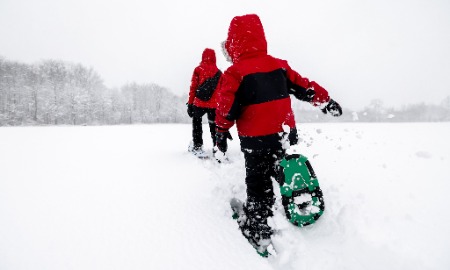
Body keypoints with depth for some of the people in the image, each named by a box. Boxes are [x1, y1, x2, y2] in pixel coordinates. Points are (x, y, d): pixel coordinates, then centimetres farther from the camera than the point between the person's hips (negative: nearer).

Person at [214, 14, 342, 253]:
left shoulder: (234, 74, -11)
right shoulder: (279, 65, 4)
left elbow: (226, 107, -11)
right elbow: (303, 86, 8)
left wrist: (221, 132, 3)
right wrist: (324, 100, 19)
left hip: (256, 140, -5)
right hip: (286, 134, 5)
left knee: (258, 184, 7)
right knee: (284, 172, 24)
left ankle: (258, 231, 15)